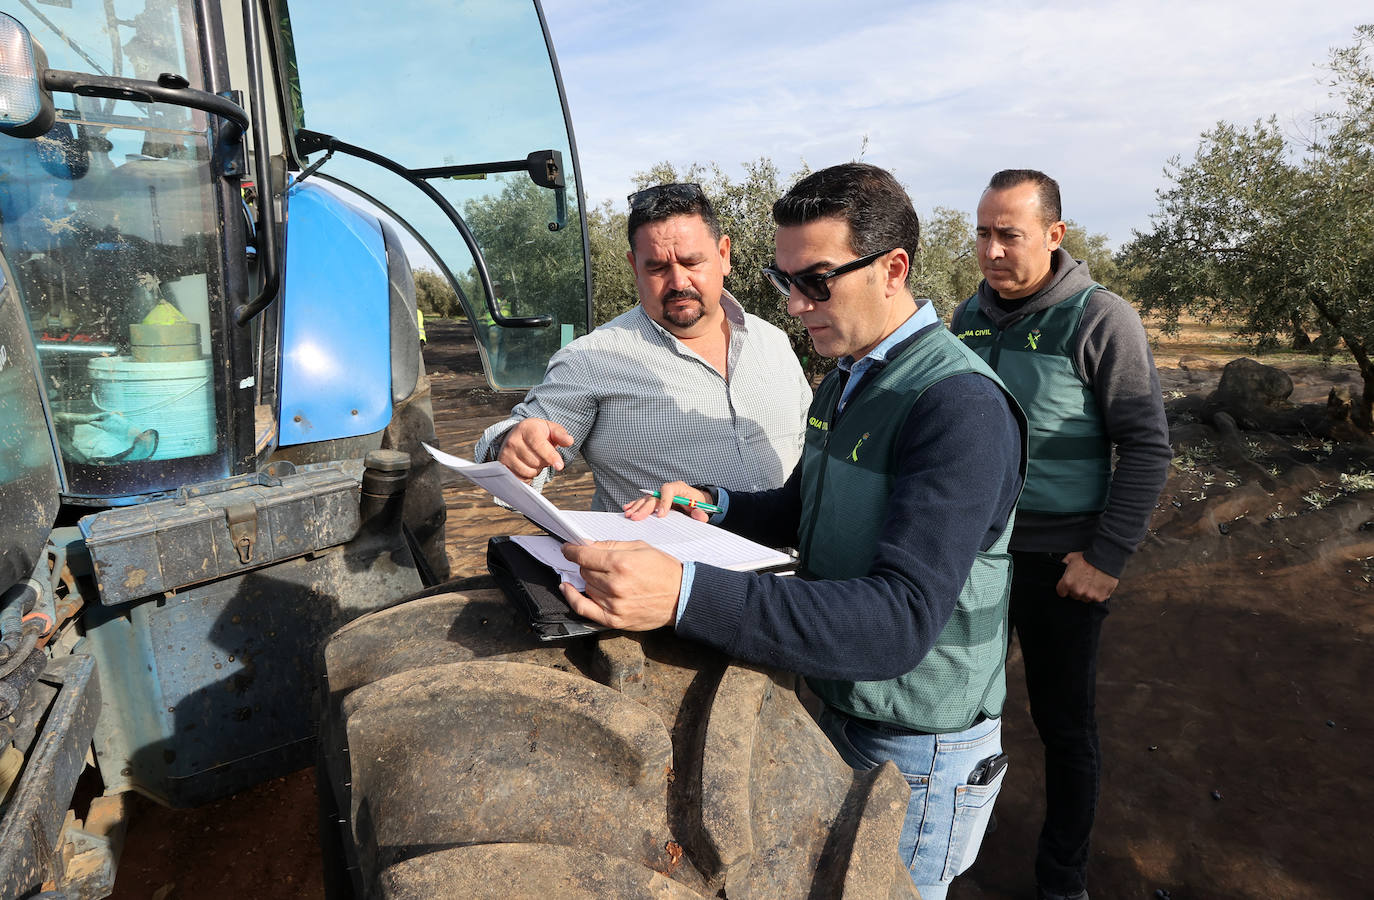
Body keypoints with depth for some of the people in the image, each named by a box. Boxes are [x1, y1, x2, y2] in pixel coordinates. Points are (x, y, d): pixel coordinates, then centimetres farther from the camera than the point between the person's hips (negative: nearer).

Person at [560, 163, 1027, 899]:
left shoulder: (960, 404, -26)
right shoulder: (843, 382, 4)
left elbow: (901, 619, -35)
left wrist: (686, 594, -45)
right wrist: (714, 506, -4)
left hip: (915, 754, -8)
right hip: (832, 704, 8)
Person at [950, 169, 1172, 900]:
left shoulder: (1100, 319, -12)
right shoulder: (969, 317, 3)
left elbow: (1147, 446, -11)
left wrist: (1108, 558, -14)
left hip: (1058, 560, -4)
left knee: (1064, 722, 10)